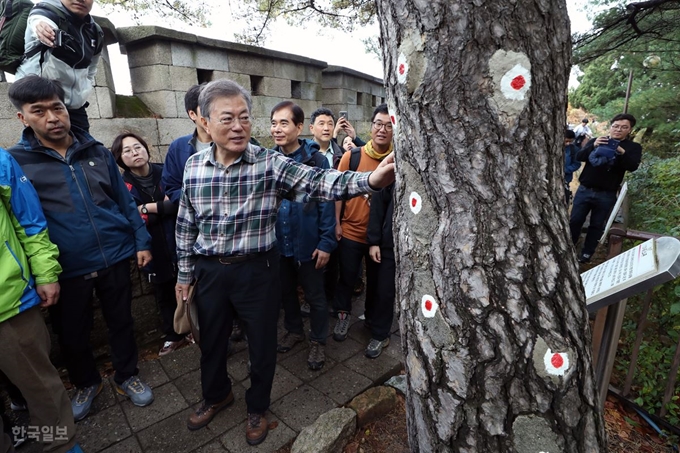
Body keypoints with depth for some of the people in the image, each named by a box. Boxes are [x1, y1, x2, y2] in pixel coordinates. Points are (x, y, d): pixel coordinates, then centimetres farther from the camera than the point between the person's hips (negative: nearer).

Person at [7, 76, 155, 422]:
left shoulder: (97, 152, 3)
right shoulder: (15, 161, -3)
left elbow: (124, 200, 7)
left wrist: (142, 241, 4)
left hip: (115, 257, 1)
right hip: (67, 269, -1)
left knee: (121, 322, 15)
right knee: (71, 335, 17)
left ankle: (126, 377, 38)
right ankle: (86, 383, 44)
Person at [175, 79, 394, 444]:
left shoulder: (270, 163, -11)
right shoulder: (193, 166, 0)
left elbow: (316, 182, -26)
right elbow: (186, 225, 7)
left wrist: (369, 180, -42)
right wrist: (184, 272, 11)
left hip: (257, 270, -3)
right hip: (209, 272, 3)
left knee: (261, 344, 14)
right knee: (211, 341, 22)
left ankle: (257, 407, 43)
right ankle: (216, 395, 53)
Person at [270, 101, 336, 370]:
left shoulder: (316, 160, -13)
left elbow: (326, 203, -12)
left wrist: (326, 243, -15)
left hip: (308, 244, -4)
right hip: (278, 243, 5)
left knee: (315, 296, 12)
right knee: (286, 291, 22)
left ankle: (318, 342, 33)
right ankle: (294, 330, 45)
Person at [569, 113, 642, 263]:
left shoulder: (633, 147, 4)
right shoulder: (596, 141, 6)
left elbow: (633, 166, -12)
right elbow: (579, 156, -8)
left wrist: (622, 152, -30)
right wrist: (593, 146, -27)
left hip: (606, 195, 0)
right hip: (584, 190, 1)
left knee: (597, 225, 8)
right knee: (575, 221, 5)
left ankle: (586, 253, 18)